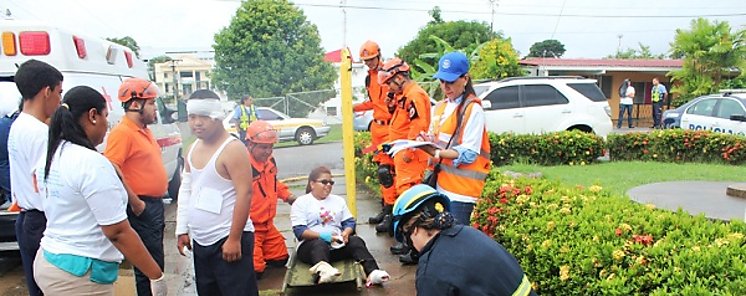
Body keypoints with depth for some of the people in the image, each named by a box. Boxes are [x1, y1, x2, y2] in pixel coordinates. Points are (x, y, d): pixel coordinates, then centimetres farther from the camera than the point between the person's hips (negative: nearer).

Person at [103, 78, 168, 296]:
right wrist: (135, 202, -23)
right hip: (141, 208, -10)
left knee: (156, 264, 20)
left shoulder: (144, 130, 14)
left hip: (155, 204, 10)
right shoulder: (122, 132, -16)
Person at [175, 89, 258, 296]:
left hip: (227, 239, -8)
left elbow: (244, 194, -19)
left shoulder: (232, 148, -15)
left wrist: (234, 239, -20)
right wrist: (182, 230, 13)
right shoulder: (194, 148, 9)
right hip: (201, 240, 8)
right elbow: (186, 190, 16)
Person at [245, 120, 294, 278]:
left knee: (281, 260, 16)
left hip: (268, 225, 8)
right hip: (249, 229, -8)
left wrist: (288, 196, 10)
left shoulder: (269, 160, 2)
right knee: (254, 270, -5)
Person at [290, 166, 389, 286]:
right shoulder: (301, 202, 6)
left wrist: (346, 233, -10)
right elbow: (299, 231, -5)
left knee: (356, 240, -24)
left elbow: (350, 222, 14)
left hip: (337, 244, 4)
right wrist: (322, 235, -21)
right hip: (311, 244, -4)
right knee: (320, 244, -37)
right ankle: (322, 271, -69)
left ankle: (372, 272, -47)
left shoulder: (338, 200, 21)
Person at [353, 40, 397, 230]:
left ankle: (390, 209, -3)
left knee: (385, 170, -10)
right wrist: (354, 108, 21)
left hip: (389, 126, -8)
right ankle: (385, 202, 22)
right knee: (381, 167, 13)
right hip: (376, 125, 8)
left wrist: (393, 102, -28)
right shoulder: (369, 78, 16)